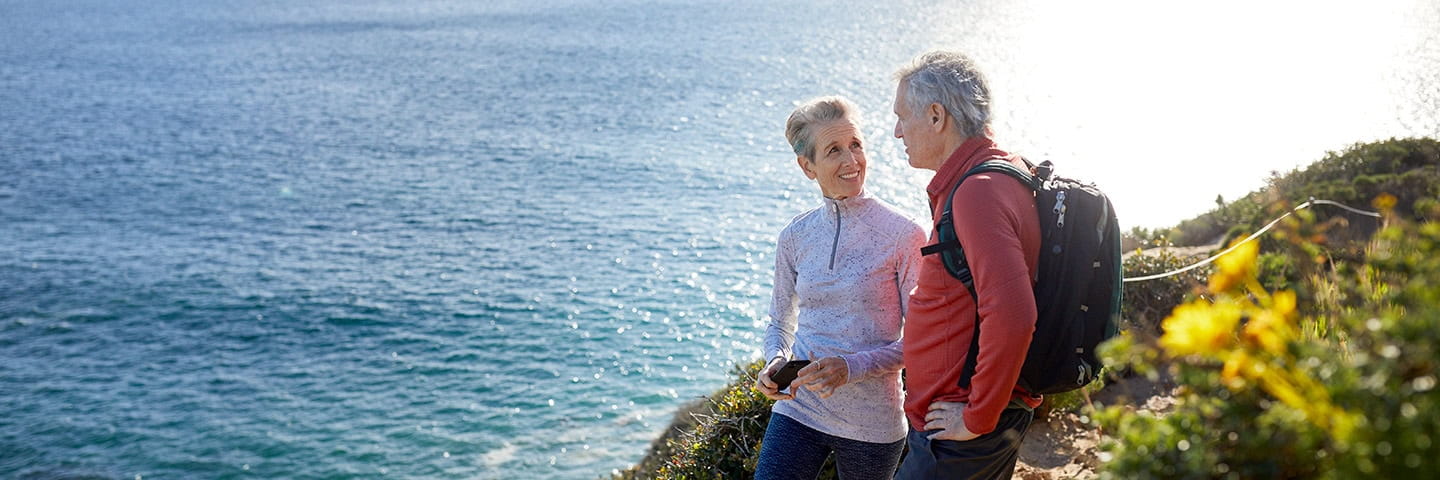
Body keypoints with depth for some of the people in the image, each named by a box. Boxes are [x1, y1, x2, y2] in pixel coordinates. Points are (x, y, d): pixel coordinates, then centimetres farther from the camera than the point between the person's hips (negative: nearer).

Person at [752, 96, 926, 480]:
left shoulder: (903, 235, -10)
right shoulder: (795, 236, 2)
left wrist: (853, 367, -21)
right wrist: (776, 362, -9)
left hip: (871, 425, -2)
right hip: (796, 410, 3)